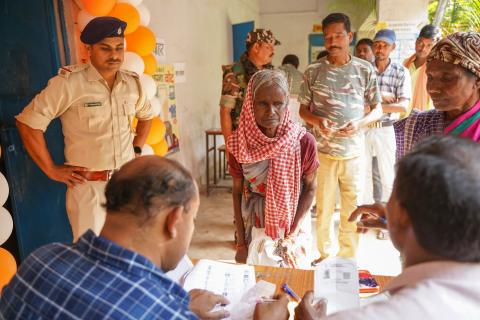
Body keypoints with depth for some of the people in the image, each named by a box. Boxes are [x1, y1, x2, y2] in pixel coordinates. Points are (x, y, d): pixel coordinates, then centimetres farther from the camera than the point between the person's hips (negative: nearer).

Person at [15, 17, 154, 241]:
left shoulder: (132, 83, 3)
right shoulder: (68, 82, -15)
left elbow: (146, 115, 22)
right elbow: (28, 122, -12)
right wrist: (52, 170, -10)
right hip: (89, 186, -5)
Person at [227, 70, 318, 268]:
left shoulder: (303, 142, -18)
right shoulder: (239, 144, -15)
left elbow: (310, 187, -6)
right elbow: (237, 192, -5)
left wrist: (292, 230, -11)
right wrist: (240, 243, -3)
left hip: (293, 227, 0)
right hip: (254, 230, 1)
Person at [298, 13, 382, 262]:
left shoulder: (366, 70, 1)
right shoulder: (313, 72, 0)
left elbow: (377, 109, 5)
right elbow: (303, 110, 6)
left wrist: (360, 123, -16)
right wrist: (317, 121, -16)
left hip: (353, 151, 1)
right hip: (322, 152, 0)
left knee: (353, 209, 10)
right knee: (323, 208, 10)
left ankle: (348, 257, 28)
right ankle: (323, 255, 29)